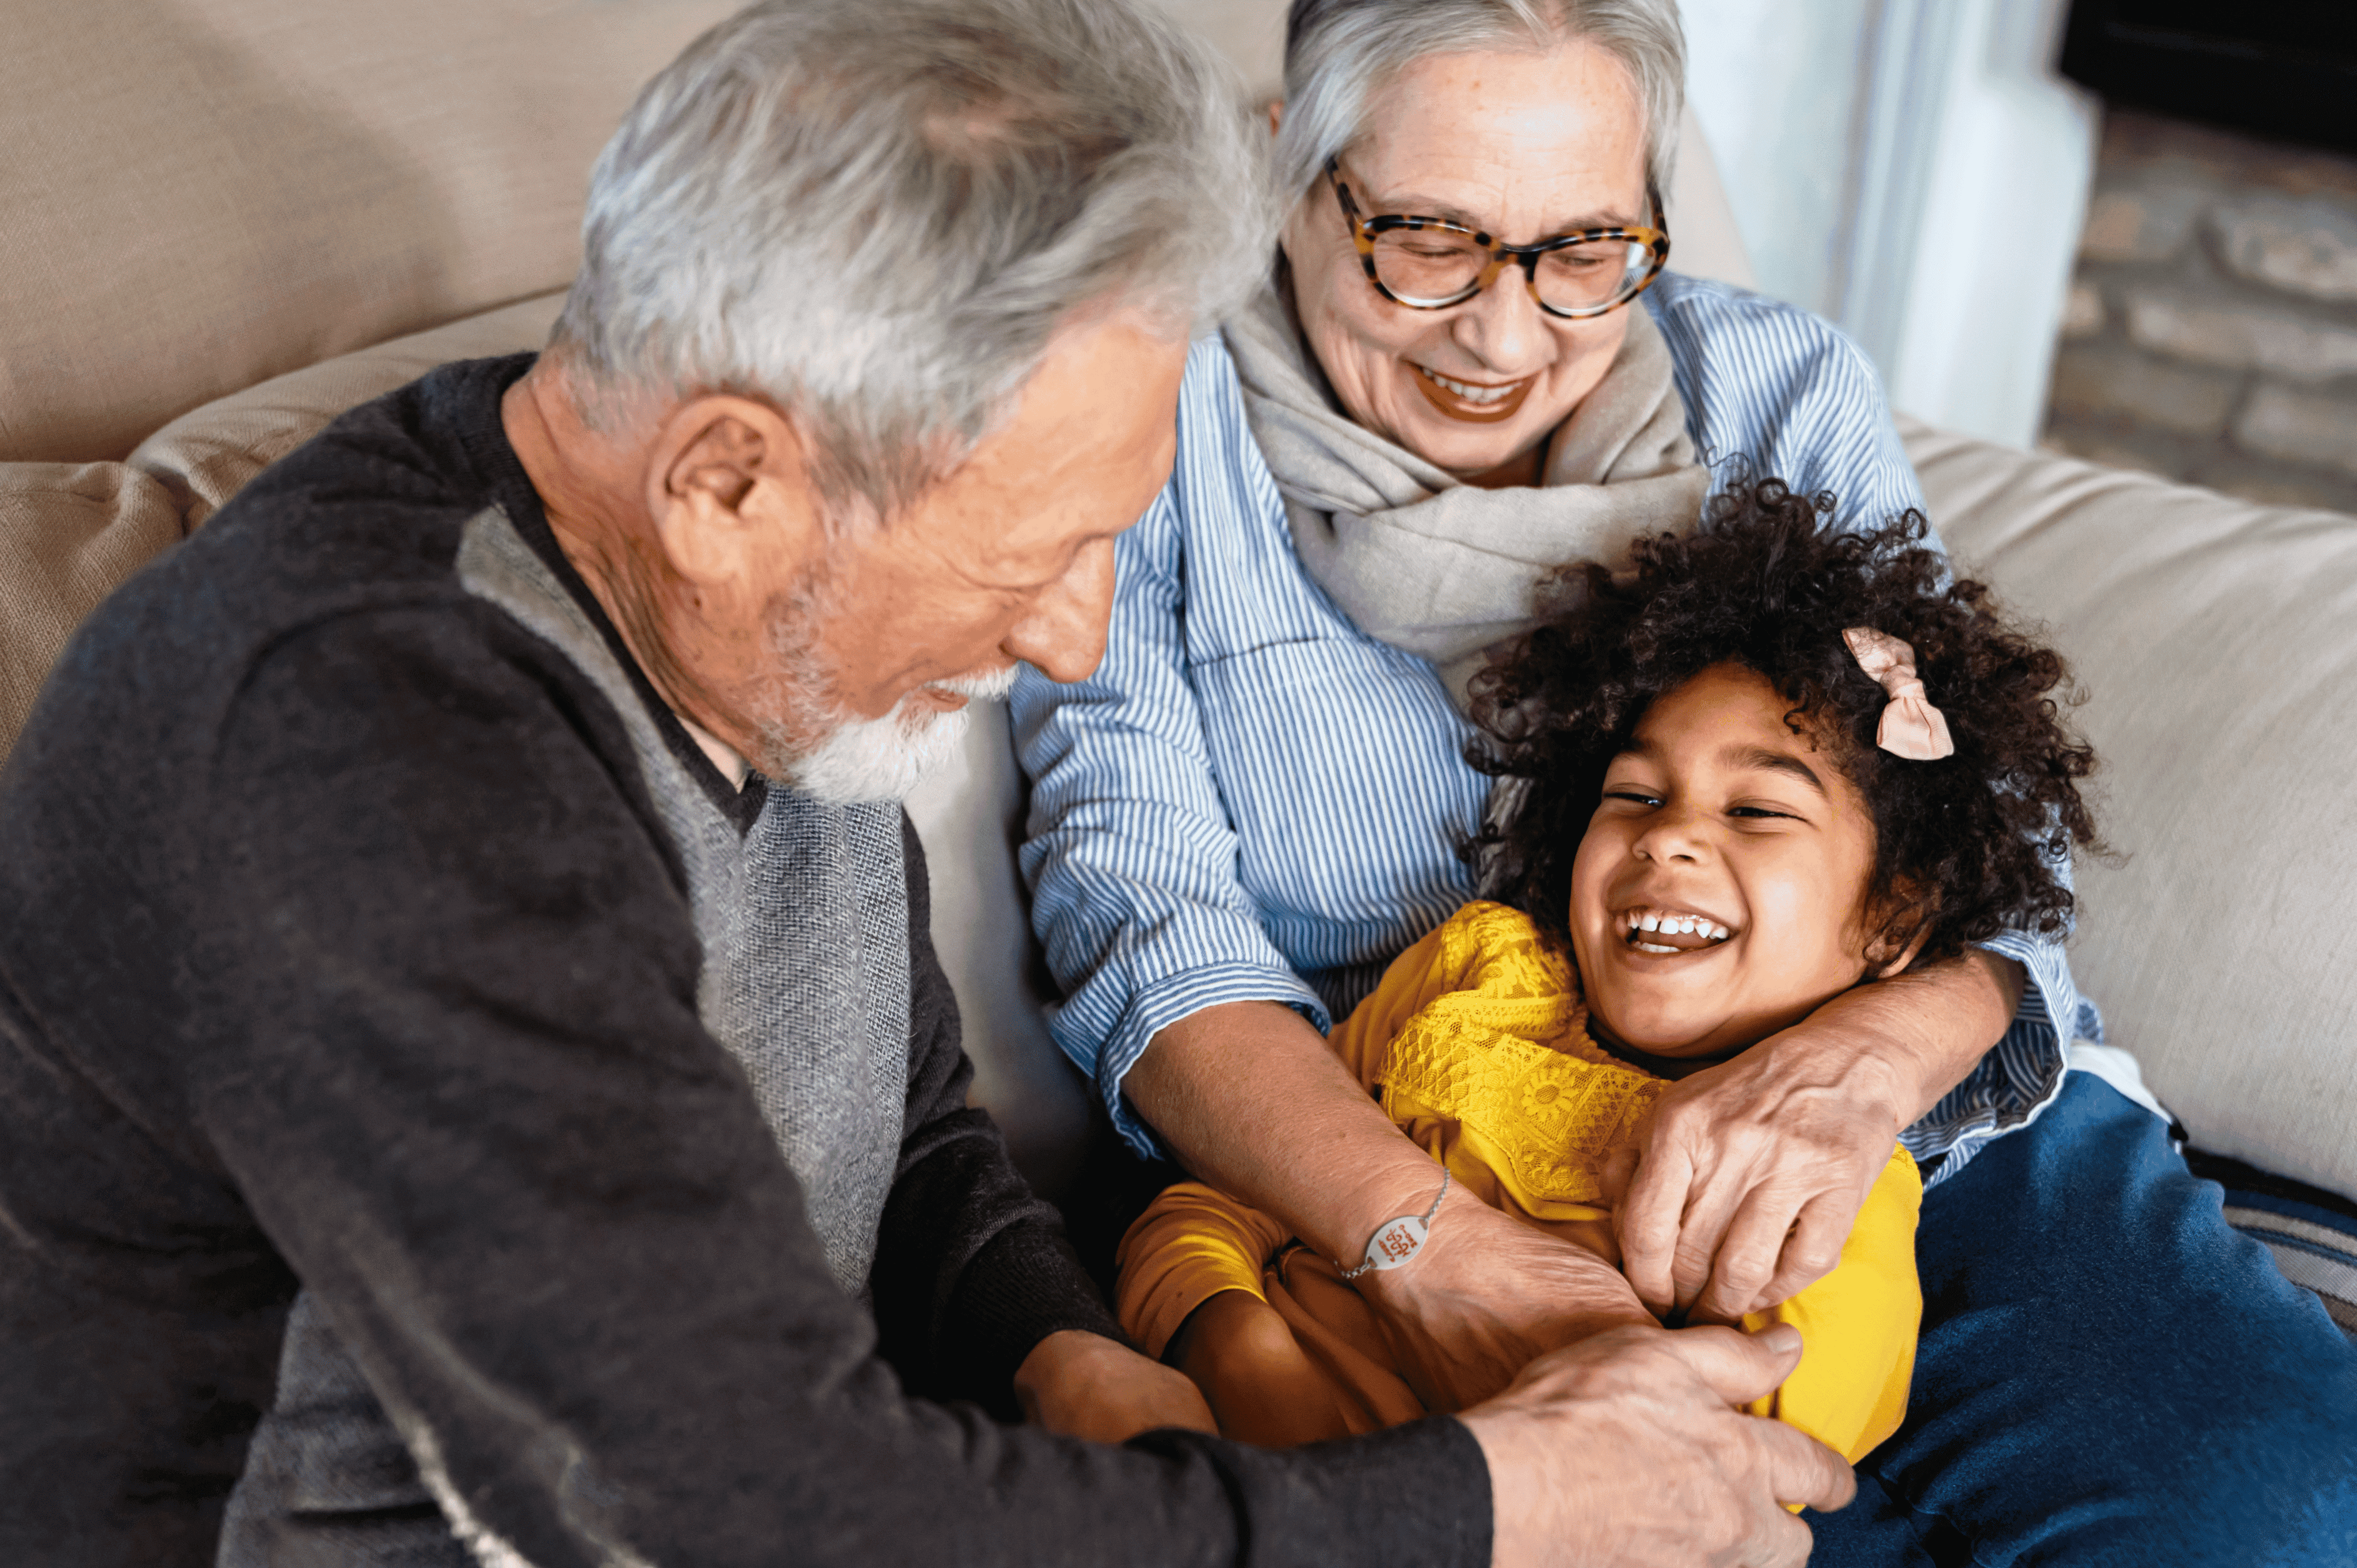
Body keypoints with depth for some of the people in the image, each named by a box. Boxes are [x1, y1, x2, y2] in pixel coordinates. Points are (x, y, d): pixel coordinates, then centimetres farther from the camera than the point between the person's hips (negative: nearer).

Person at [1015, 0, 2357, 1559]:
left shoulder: (1785, 396, 8)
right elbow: (1140, 904, -10)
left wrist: (1868, 1051, -25)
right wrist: (1426, 1238, -29)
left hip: (1901, 1142, 3)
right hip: (1375, 1181, -2)